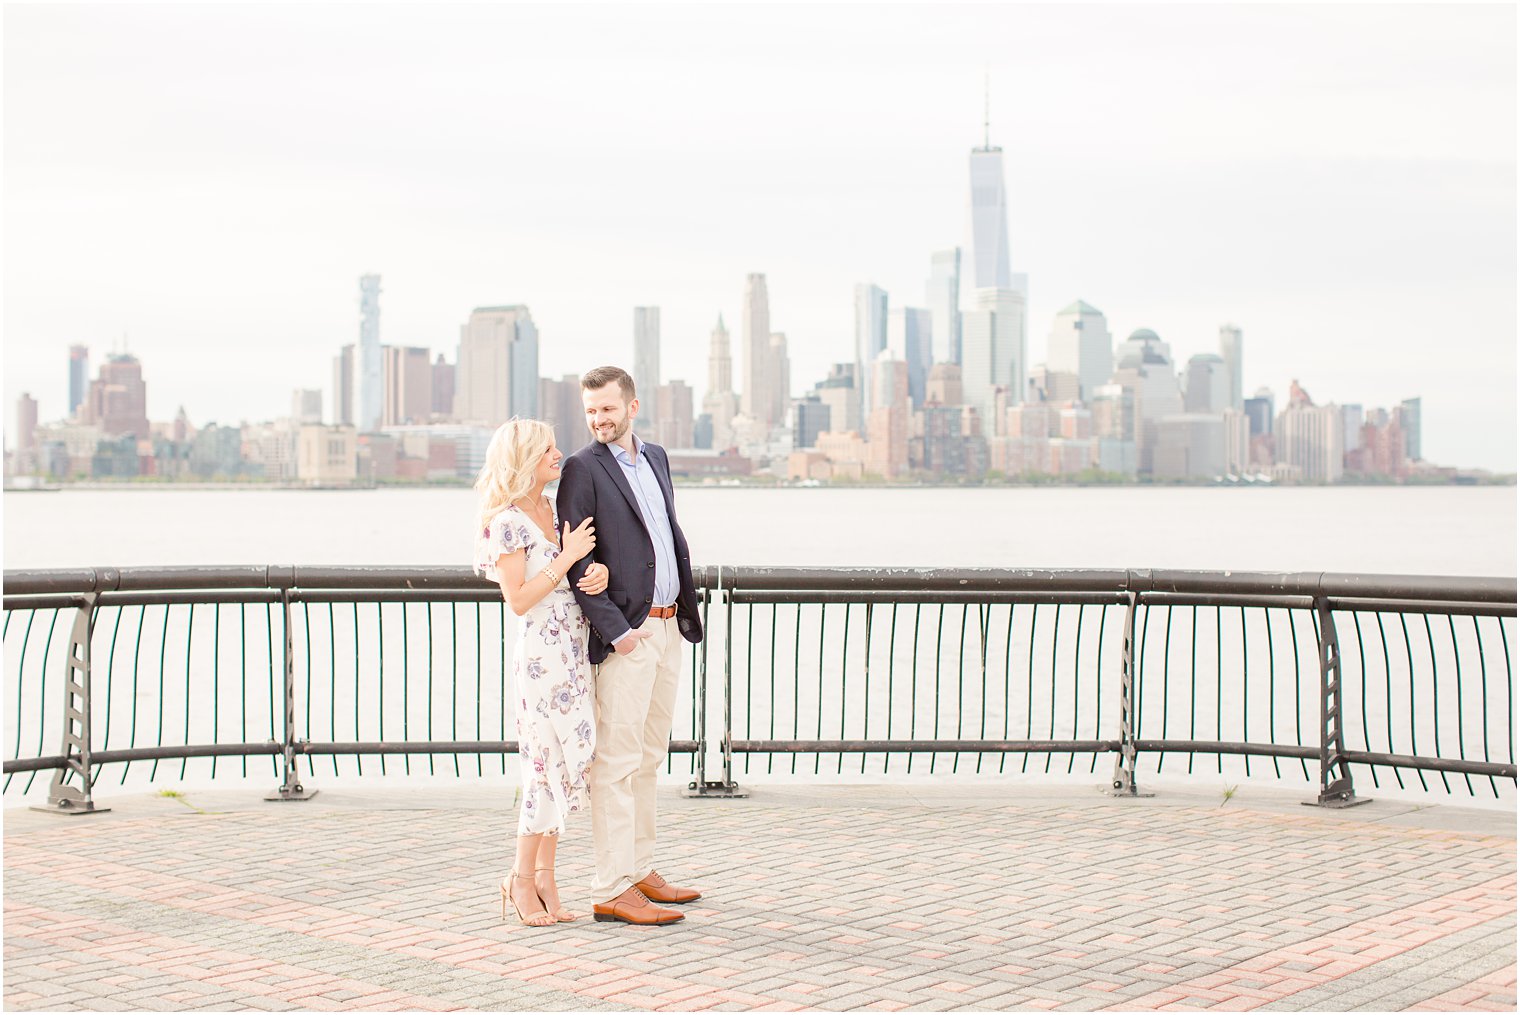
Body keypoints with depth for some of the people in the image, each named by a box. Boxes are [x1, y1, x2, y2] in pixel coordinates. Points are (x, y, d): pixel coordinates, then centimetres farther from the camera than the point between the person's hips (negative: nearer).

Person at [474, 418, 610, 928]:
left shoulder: (552, 510, 13)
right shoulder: (507, 521, -11)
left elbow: (580, 566, 18)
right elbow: (518, 599, -15)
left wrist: (600, 569, -4)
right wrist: (567, 558, -15)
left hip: (574, 650, 8)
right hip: (542, 651, -8)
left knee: (563, 761, 8)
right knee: (548, 761, -4)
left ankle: (544, 875, 15)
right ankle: (522, 879, 7)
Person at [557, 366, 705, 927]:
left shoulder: (655, 457, 14)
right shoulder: (582, 468, -8)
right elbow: (576, 563, -12)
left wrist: (687, 608, 9)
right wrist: (613, 629, -18)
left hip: (667, 626, 8)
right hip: (625, 633, -8)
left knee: (648, 758, 14)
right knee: (616, 762, -7)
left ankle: (640, 871, 24)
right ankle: (611, 891, -5)